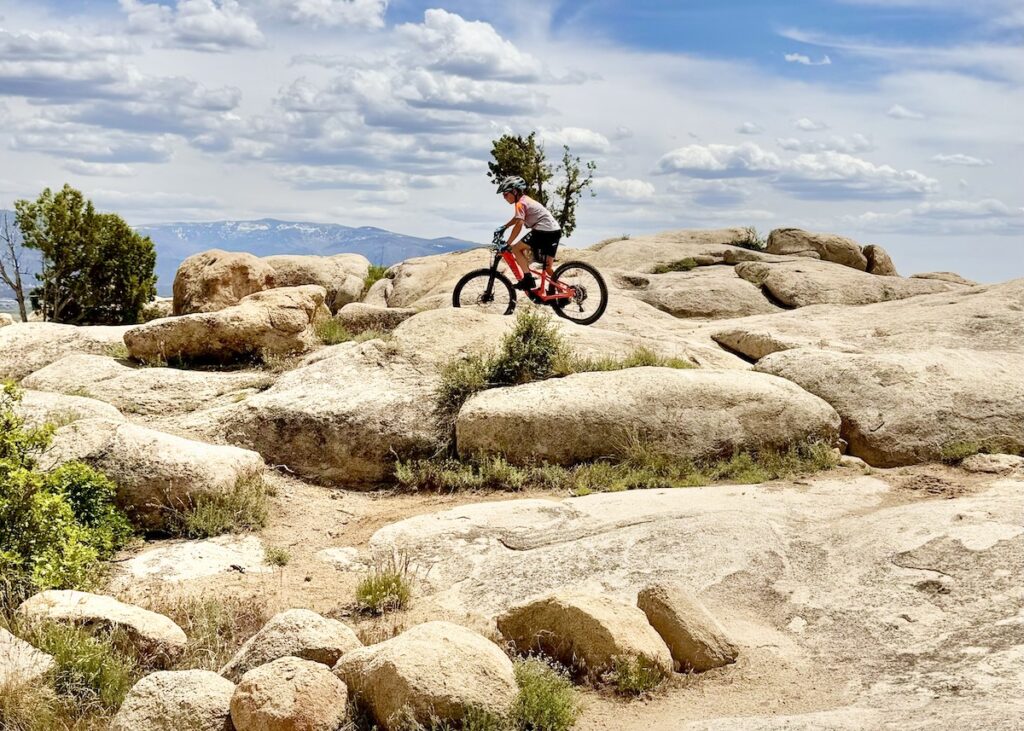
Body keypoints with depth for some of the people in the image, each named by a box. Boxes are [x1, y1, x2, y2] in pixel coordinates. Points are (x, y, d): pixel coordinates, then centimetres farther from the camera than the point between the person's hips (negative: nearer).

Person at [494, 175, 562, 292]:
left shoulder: (520, 203, -8)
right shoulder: (526, 199, 22)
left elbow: (518, 225, -21)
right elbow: (517, 218, 39)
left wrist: (507, 244, -20)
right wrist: (503, 227, 37)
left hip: (544, 230, -10)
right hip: (555, 231, 10)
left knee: (516, 249, -5)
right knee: (548, 268, 15)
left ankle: (528, 280, -9)